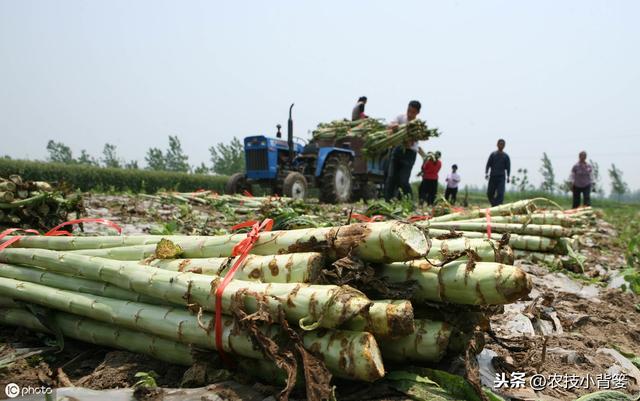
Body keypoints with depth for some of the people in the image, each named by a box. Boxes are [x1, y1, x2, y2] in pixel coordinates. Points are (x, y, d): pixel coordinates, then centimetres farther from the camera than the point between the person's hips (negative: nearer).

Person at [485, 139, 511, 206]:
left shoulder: (506, 156, 7)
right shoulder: (493, 154, 8)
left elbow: (508, 167, 5)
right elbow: (488, 165, 6)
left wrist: (508, 177, -6)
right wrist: (486, 173, -8)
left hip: (501, 177, -1)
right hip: (492, 177, 1)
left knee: (500, 194, -12)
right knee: (489, 193, 2)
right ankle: (493, 205, 21)